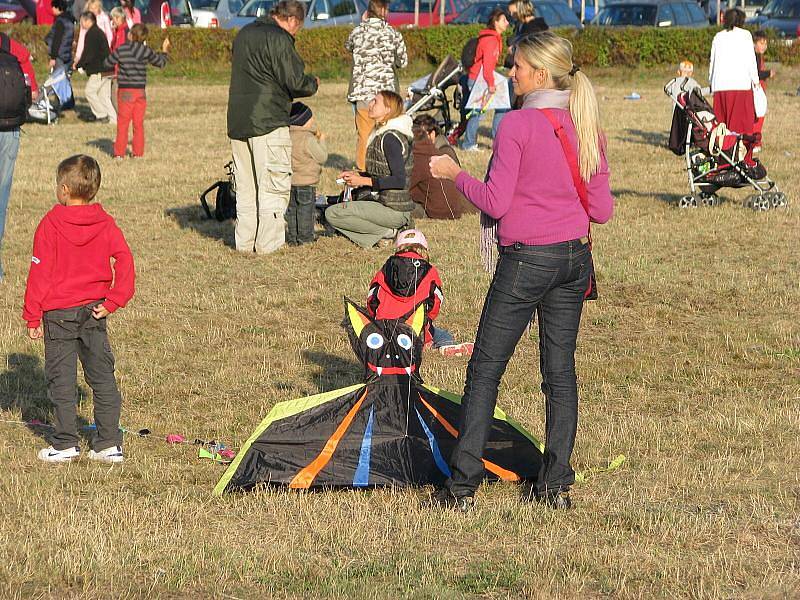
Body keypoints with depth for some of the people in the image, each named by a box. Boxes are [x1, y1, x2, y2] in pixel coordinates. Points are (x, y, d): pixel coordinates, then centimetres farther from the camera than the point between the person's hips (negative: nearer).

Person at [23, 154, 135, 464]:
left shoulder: (51, 225, -11)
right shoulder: (105, 223, 0)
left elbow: (40, 272, -10)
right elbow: (125, 261, -8)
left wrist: (32, 317, -4)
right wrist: (113, 301, -3)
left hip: (59, 313, -4)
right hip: (94, 311, 4)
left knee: (62, 379, 4)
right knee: (102, 377, 10)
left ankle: (65, 444, 6)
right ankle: (109, 444, 10)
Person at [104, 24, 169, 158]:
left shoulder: (121, 50, -7)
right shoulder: (145, 51, -2)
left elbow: (107, 63, 4)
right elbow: (160, 63, 12)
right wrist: (164, 51, 31)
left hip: (125, 92, -2)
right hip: (140, 91, 2)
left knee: (123, 123, 2)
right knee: (139, 123, 10)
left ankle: (119, 153, 0)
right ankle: (138, 152, 11)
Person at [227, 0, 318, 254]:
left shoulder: (244, 34, 16)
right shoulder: (279, 39, -11)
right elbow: (295, 81, -15)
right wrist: (313, 83, 7)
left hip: (237, 123, 8)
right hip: (268, 122, -8)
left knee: (245, 186, 13)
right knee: (274, 185, -2)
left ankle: (244, 241, 16)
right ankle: (268, 243, -3)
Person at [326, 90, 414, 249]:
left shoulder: (391, 137, -18)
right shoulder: (383, 133, 13)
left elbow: (399, 180, -23)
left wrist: (364, 180, -20)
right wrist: (357, 175, 8)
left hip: (394, 210, -10)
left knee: (332, 214, -14)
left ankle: (385, 232, -8)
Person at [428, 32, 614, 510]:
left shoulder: (517, 126, -13)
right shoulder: (588, 129, 4)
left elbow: (496, 202, -14)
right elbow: (602, 210, 5)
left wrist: (454, 173, 0)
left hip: (527, 259, -6)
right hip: (576, 259, 6)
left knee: (486, 369, 1)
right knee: (560, 370, 11)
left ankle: (464, 485, 0)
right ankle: (557, 484, 11)